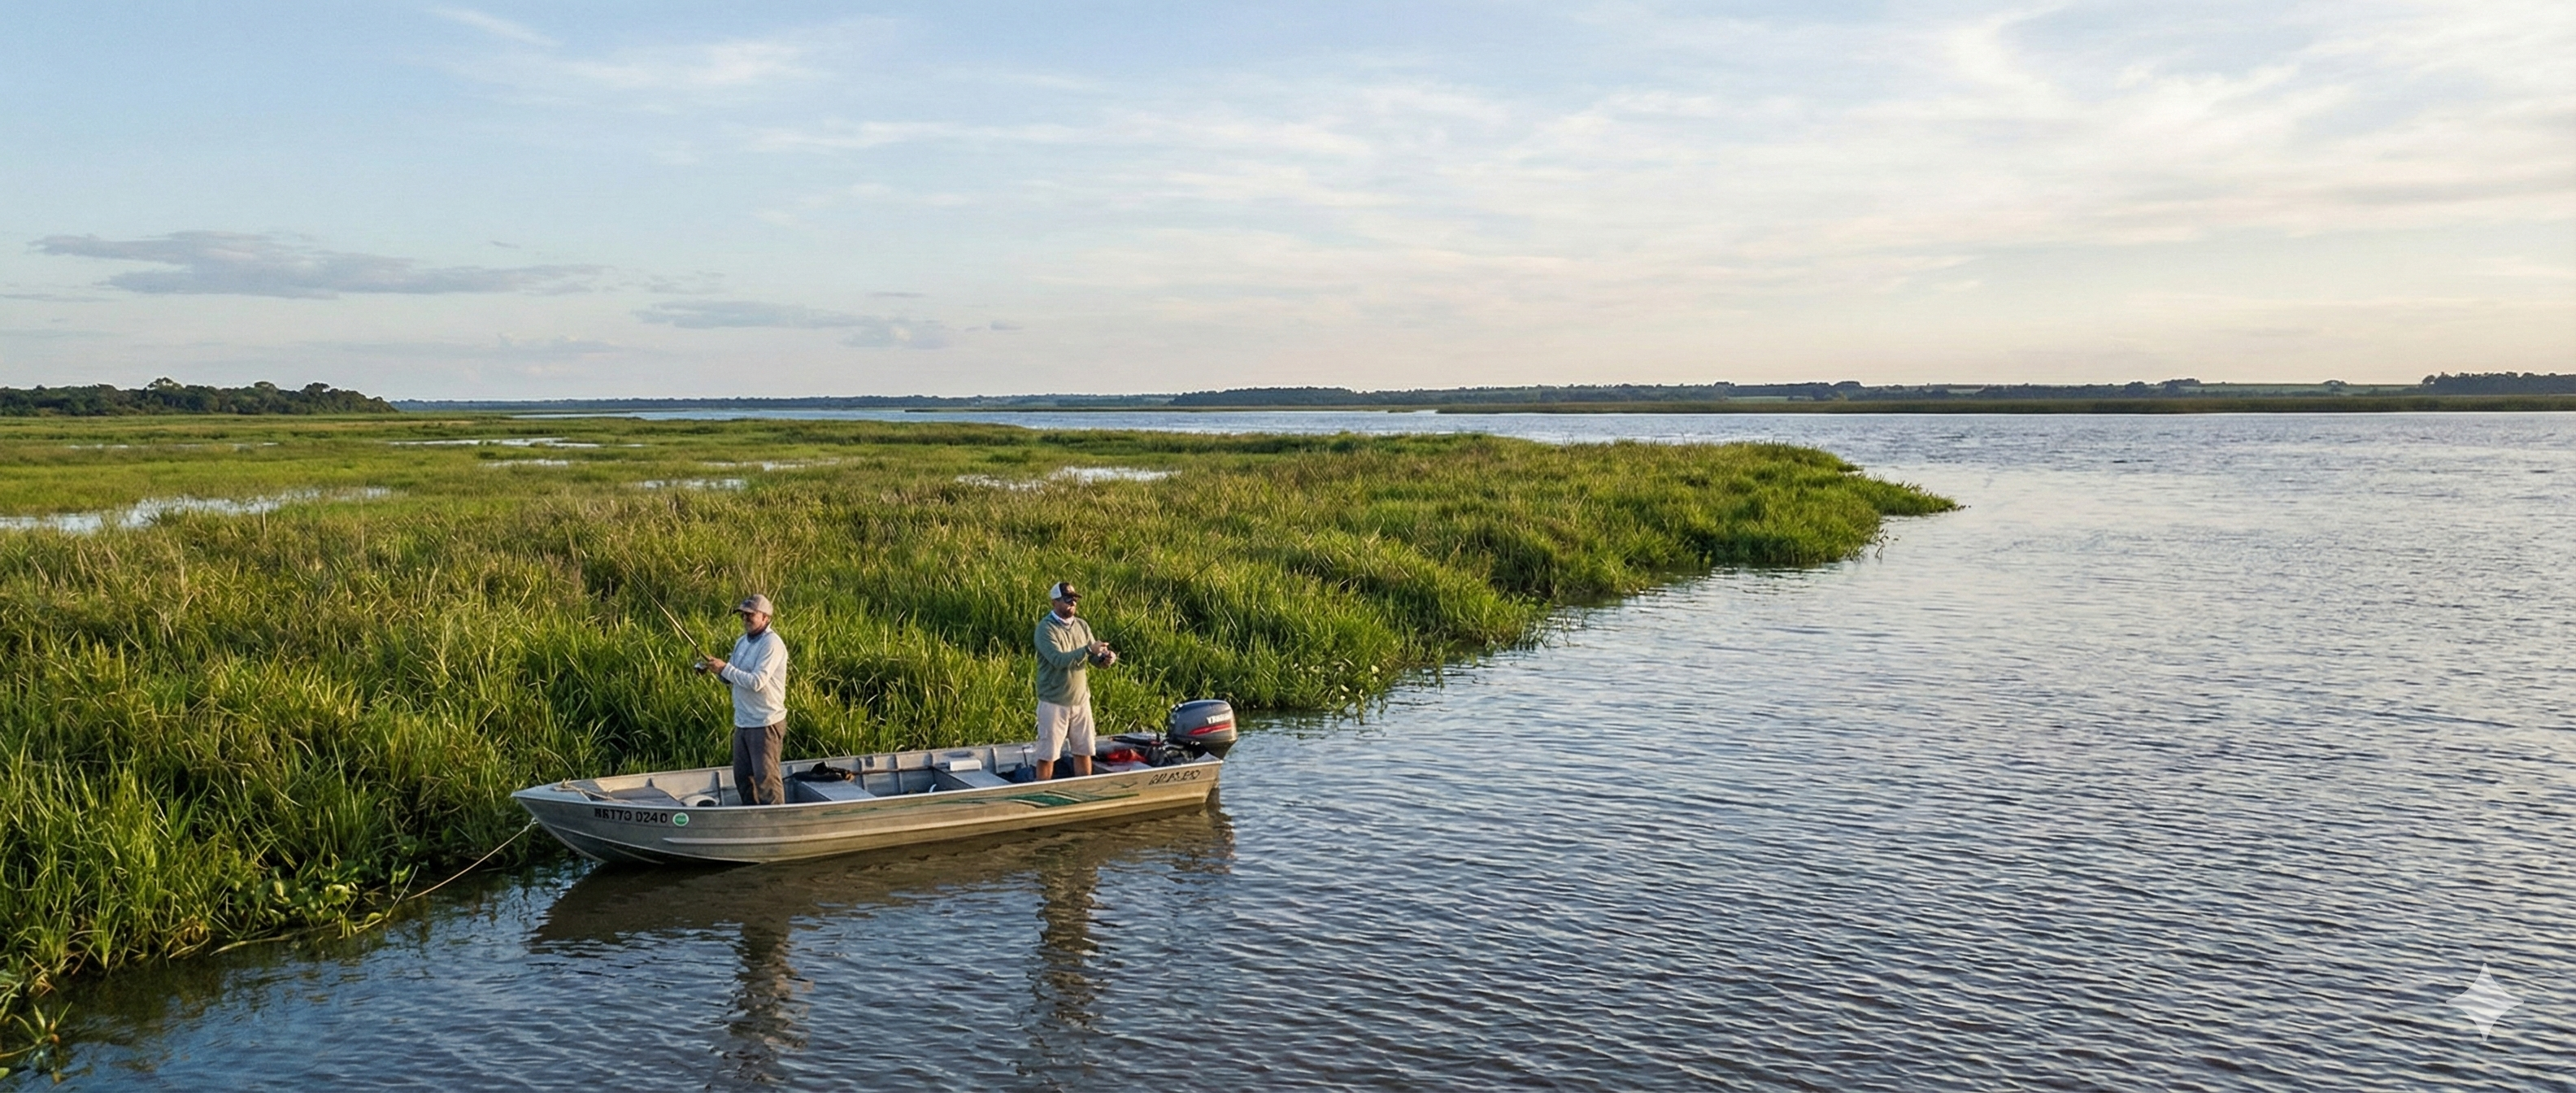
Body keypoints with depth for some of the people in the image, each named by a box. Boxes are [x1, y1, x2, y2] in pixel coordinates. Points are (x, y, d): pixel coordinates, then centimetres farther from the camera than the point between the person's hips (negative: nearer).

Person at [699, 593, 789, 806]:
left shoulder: (771, 644, -16)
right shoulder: (743, 642, 12)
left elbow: (757, 682, -25)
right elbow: (732, 678, 18)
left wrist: (724, 668, -20)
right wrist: (716, 668, -2)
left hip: (765, 724, -9)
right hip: (743, 722, 9)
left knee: (766, 778, -5)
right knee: (743, 777, 15)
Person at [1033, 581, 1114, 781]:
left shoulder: (1082, 626, 6)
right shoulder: (1046, 628, -13)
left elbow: (1096, 659, 5)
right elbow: (1058, 660, -25)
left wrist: (1107, 658, -18)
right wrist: (1088, 649, -32)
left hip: (1081, 700, 6)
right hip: (1054, 702, -6)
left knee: (1084, 751, 12)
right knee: (1047, 754, 2)